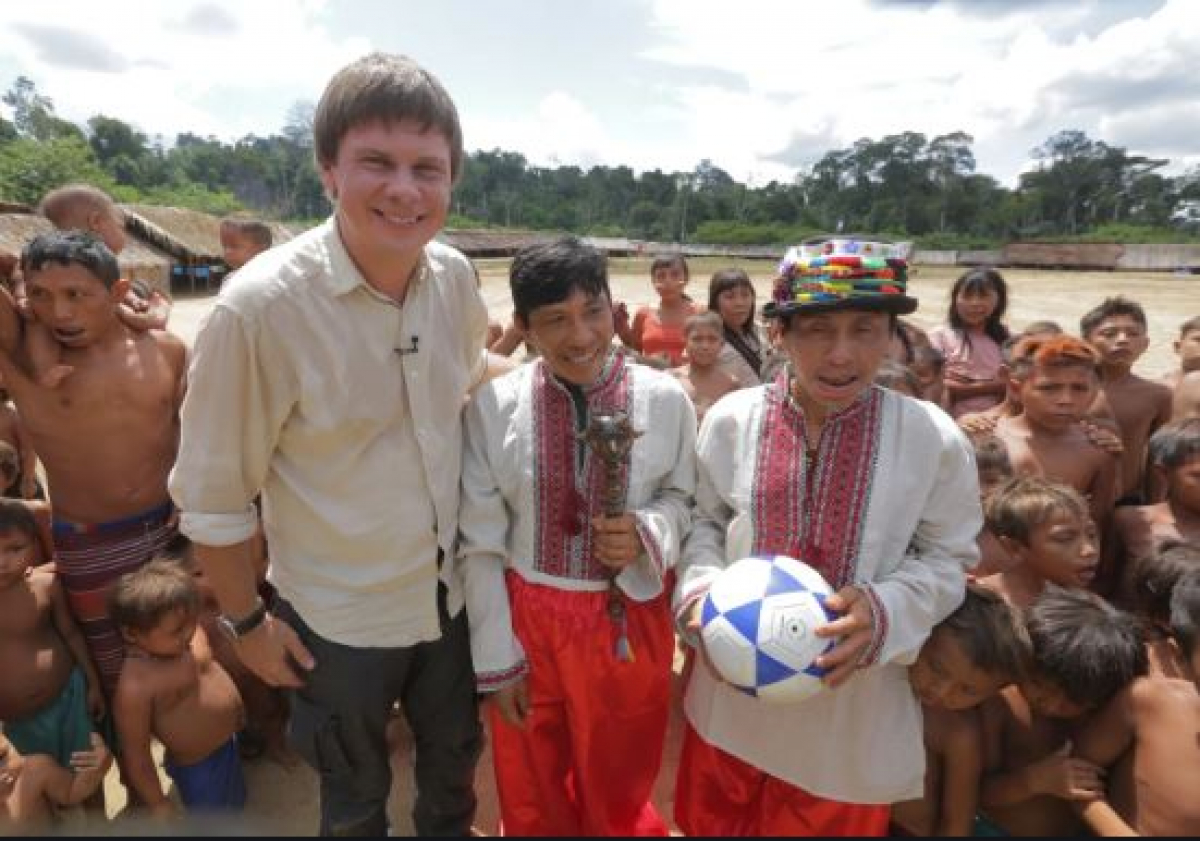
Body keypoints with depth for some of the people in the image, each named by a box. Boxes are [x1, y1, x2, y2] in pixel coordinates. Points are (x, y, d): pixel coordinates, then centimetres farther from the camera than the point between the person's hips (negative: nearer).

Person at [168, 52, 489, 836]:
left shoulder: (456, 277, -11)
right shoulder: (259, 305, -26)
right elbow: (213, 495, -15)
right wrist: (248, 623, -5)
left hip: (452, 591, 4)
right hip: (338, 619, -4)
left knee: (455, 763, 29)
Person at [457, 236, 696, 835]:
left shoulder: (665, 399, -12)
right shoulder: (492, 406, -12)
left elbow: (682, 498, 2)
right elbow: (480, 544, -5)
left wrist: (647, 534, -20)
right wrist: (495, 658, -2)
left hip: (629, 621, 0)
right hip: (526, 619, 1)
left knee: (619, 792, 23)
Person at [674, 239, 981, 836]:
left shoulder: (934, 438, -13)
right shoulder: (731, 418, -9)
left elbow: (948, 557, -3)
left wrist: (884, 612, -21)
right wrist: (702, 591, -15)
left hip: (854, 702, -1)